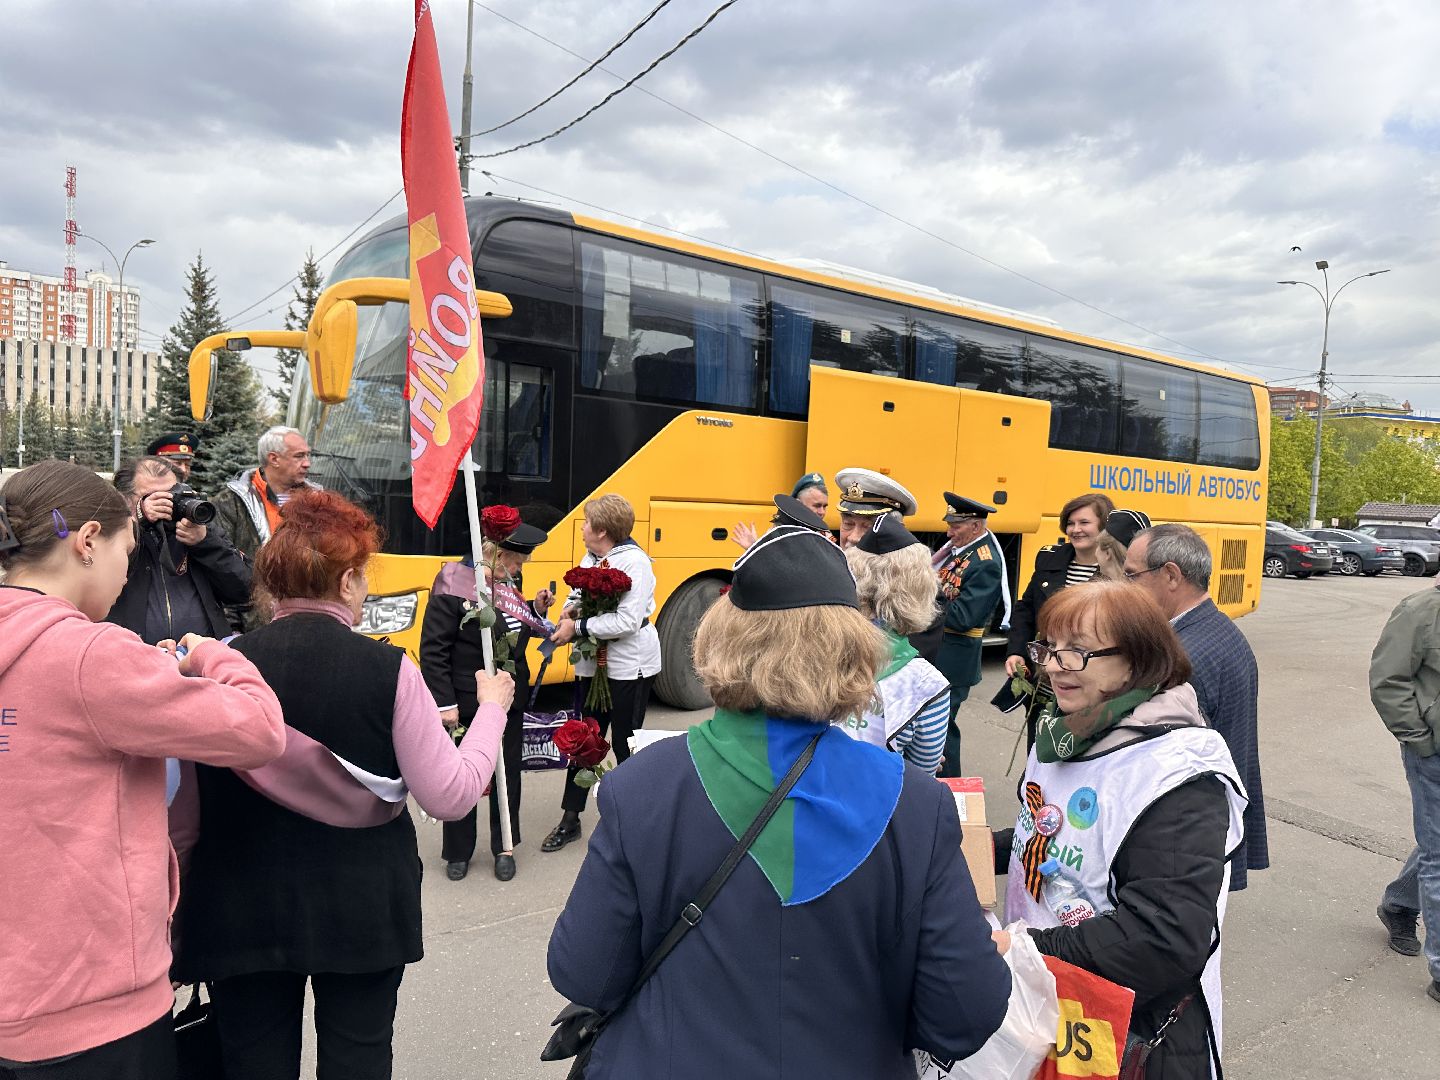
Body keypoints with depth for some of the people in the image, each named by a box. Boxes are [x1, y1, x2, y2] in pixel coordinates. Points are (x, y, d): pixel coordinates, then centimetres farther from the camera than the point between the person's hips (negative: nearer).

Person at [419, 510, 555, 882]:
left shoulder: (509, 581, 2)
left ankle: (504, 846, 32)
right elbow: (433, 649, -17)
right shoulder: (455, 583, -18)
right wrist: (444, 703, -18)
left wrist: (536, 609, -3)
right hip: (465, 703, -6)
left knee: (508, 774, 15)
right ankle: (458, 852, 29)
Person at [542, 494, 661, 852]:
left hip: (629, 667, -7)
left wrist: (577, 628, -21)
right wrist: (570, 610, -5)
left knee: (625, 745, 6)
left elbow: (627, 621, -25)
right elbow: (580, 595, 19)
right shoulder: (591, 557, 5)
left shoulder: (635, 561, -17)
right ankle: (570, 819, 25)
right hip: (593, 664, 7)